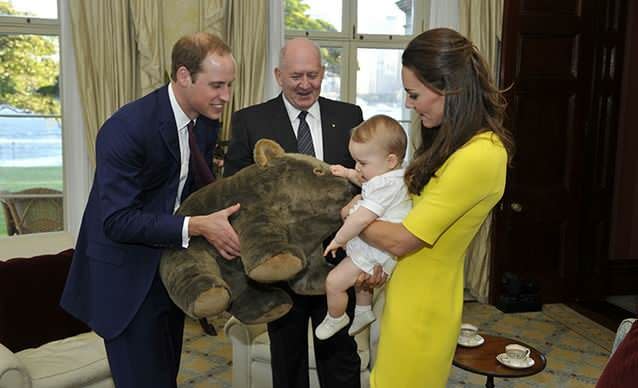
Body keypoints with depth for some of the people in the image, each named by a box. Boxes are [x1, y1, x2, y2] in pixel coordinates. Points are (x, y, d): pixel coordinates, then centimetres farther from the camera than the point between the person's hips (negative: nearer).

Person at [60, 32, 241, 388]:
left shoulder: (208, 122, -2)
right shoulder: (126, 128, -25)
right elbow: (116, 221, -27)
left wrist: (218, 224, -9)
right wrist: (196, 227, -33)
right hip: (127, 279, -7)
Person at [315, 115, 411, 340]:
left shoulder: (385, 185, -29)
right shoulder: (391, 174, 3)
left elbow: (362, 219, -35)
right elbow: (365, 181, 26)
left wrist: (338, 239, -22)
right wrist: (347, 174, 10)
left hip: (374, 253, -11)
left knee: (334, 282, -5)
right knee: (362, 275, 34)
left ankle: (336, 318, 20)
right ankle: (364, 311, 50)